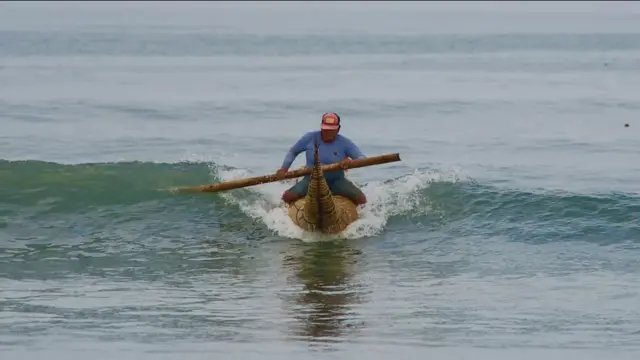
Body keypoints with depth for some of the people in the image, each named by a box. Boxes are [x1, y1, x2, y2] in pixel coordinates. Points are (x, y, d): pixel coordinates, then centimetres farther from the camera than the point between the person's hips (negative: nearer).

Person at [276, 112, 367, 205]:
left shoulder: (345, 143, -6)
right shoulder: (310, 138, -3)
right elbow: (292, 152, 9)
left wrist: (350, 162, -36)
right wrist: (284, 168, -7)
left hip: (336, 181, 0)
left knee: (361, 199, -22)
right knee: (287, 197, -24)